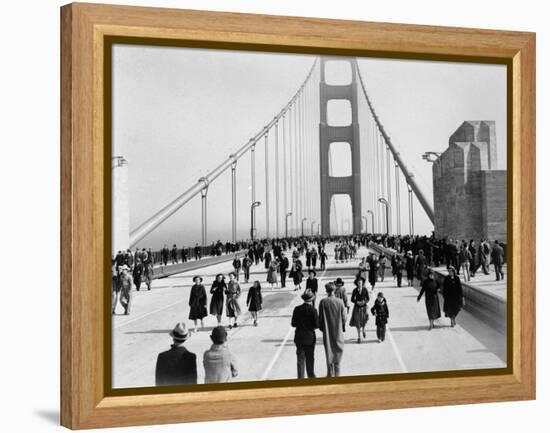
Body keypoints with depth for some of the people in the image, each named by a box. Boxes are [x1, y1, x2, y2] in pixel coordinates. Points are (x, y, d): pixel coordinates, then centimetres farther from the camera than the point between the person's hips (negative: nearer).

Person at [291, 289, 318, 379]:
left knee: (300, 359, 10)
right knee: (310, 358, 11)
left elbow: (293, 324, -1)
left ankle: (301, 377, 11)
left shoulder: (297, 309, -4)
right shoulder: (313, 310, -14)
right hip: (310, 338, -2)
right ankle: (311, 376, 18)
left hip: (299, 338, 2)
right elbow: (316, 325, -14)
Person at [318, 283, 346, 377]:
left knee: (329, 352, 9)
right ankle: (337, 374, 15)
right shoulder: (339, 302, -10)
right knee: (338, 351, 11)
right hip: (338, 330, 1)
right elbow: (343, 317, -4)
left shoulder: (323, 302, -11)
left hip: (327, 331, 0)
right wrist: (343, 327, 10)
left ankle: (330, 374, 12)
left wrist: (321, 327, 10)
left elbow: (320, 317, -5)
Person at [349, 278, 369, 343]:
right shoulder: (355, 290, -5)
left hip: (364, 307, 0)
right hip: (357, 307, 0)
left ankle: (363, 330, 38)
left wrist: (364, 302, -20)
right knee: (357, 322, -2)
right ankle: (359, 337, 8)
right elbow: (352, 299, 0)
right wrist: (357, 302, -18)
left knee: (363, 320, 1)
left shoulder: (365, 289, -5)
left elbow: (367, 299, -1)